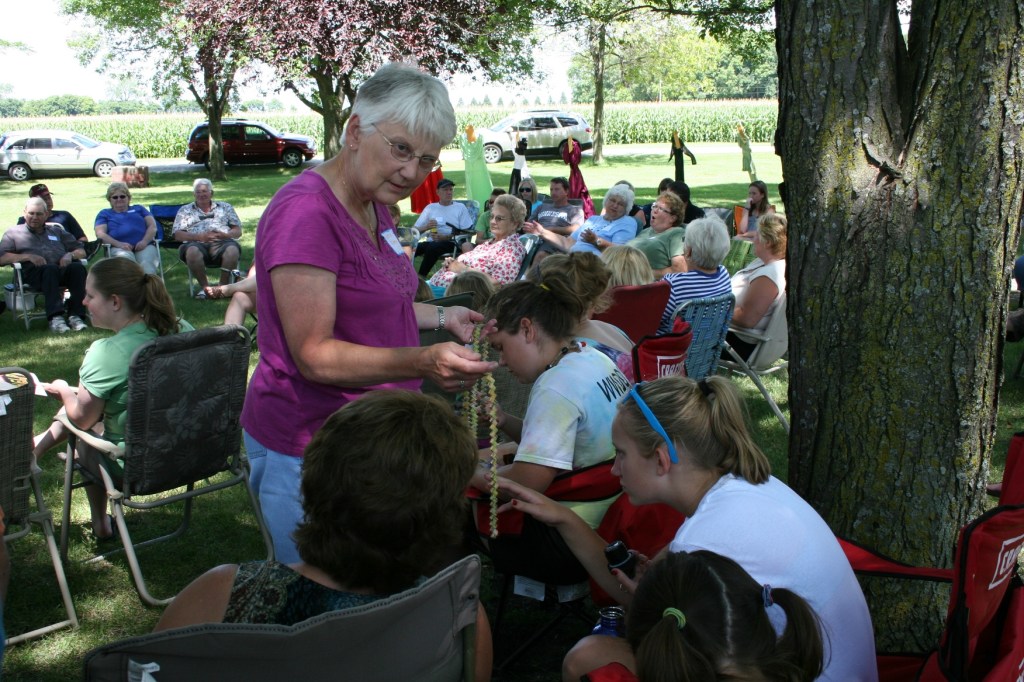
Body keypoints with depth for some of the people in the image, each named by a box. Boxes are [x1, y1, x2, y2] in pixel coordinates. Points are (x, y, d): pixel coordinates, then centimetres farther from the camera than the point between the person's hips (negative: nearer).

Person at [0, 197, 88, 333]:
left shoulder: (57, 230, 33)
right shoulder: (14, 233, 24)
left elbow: (82, 251, 27)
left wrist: (70, 255, 3)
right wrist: (28, 256, -8)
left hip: (62, 268, 3)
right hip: (34, 272, -3)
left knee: (78, 267, -32)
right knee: (50, 269, -39)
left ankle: (75, 315, -38)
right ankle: (55, 317, -50)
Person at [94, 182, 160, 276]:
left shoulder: (139, 208, 32)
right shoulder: (104, 213, 29)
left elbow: (153, 226, 16)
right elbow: (100, 233, 10)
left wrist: (145, 241, -7)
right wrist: (119, 244, -10)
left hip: (144, 246, 1)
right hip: (119, 248, -1)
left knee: (147, 265, -35)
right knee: (126, 258, -39)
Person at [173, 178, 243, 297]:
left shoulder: (225, 207, 26)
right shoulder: (185, 210, 24)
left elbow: (238, 231, 17)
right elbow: (177, 235, 9)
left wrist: (224, 235, -7)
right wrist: (199, 237, -8)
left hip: (222, 243, 0)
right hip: (197, 243, 0)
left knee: (232, 250, -36)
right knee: (192, 251, -38)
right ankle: (204, 286, -21)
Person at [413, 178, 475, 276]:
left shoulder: (460, 207, 13)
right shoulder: (430, 208, 19)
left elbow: (466, 232, 3)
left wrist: (446, 237, -10)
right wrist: (426, 227, -9)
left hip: (451, 243, -2)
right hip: (432, 241, 2)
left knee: (432, 247, -37)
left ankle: (421, 277, -28)